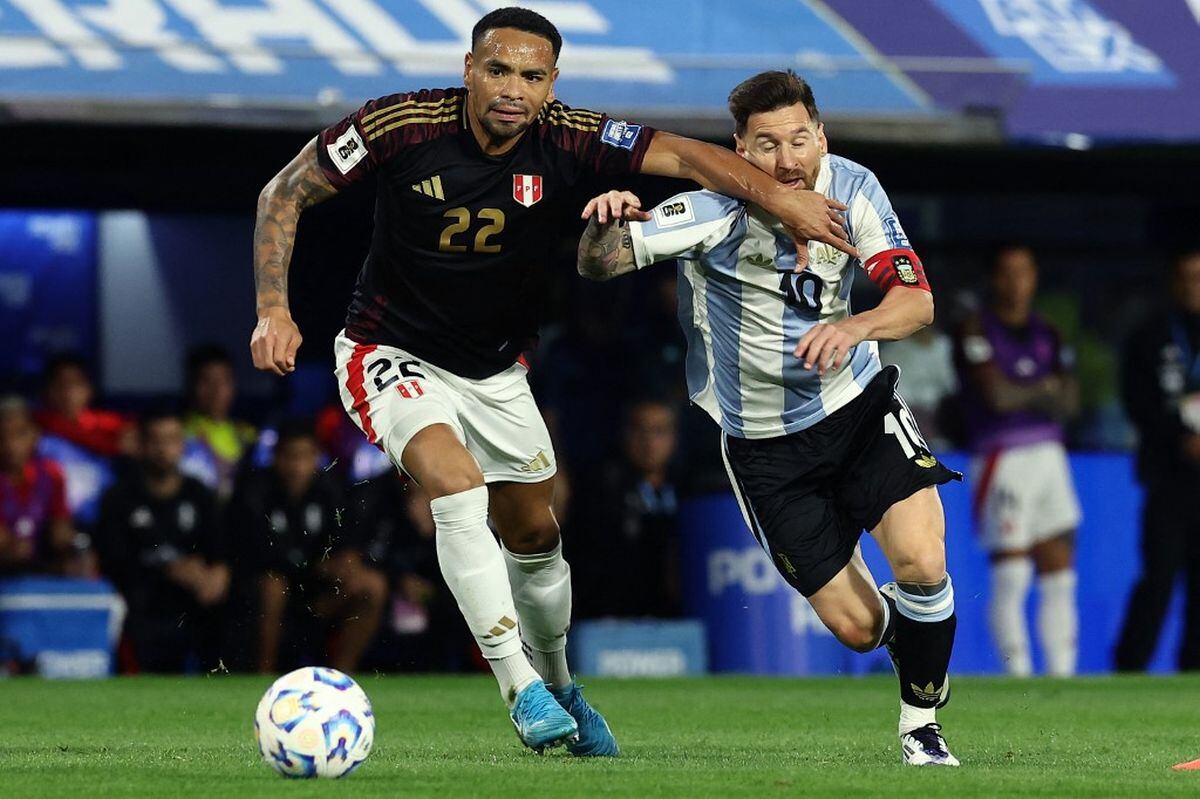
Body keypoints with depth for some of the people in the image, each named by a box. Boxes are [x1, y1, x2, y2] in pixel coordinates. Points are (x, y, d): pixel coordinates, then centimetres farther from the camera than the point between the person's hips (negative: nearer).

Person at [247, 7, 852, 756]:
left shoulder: (567, 140, -18)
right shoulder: (400, 126, -24)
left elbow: (682, 154, -25)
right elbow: (285, 193, -13)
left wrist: (781, 197, -42)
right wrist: (274, 309, -23)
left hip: (495, 369, 4)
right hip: (392, 354, -4)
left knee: (534, 534, 15)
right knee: (458, 487, -29)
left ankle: (557, 684, 41)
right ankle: (521, 688, -23)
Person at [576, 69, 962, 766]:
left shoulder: (851, 188, -11)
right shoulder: (714, 213, -21)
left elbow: (918, 300, -16)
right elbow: (598, 264, -27)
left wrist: (855, 327, -38)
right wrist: (603, 223, -51)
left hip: (860, 402, 2)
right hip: (765, 441, -2)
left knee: (922, 562, -20)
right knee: (855, 625, -2)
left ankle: (922, 723, 5)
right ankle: (905, 624, 37)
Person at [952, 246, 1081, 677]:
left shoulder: (1048, 334, 17)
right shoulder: (976, 330, -1)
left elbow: (1069, 402, 6)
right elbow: (997, 395, -12)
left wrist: (1022, 394, -9)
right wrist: (1044, 391, 3)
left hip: (1050, 458, 6)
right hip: (1002, 459, -6)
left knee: (1059, 577, 4)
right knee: (1011, 577, -10)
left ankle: (1062, 673, 6)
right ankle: (1019, 676, -9)